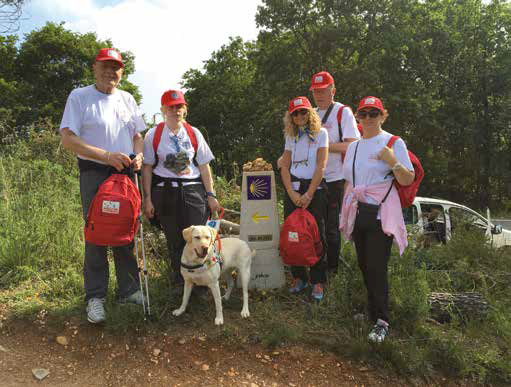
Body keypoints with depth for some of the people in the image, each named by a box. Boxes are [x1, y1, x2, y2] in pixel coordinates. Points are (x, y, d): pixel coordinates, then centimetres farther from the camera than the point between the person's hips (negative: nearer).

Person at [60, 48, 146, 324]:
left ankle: (129, 290, 20)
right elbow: (68, 138, -10)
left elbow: (138, 135, 16)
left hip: (125, 173, 5)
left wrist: (138, 155, -6)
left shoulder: (127, 99, 13)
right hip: (95, 174, -4)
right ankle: (95, 296, 12)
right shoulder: (79, 97, -2)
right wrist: (107, 155, -20)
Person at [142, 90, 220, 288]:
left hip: (193, 190, 1)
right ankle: (178, 278, 23)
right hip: (165, 192, 0)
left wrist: (210, 195, 6)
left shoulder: (194, 133, 9)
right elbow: (147, 168, 4)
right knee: (174, 240, 7)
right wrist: (147, 198, 0)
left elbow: (204, 166, 10)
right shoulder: (153, 135, 4)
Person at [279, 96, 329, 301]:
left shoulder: (320, 133, 1)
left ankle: (318, 282, 7)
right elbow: (284, 167, 6)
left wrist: (309, 194, -13)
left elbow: (321, 166, -7)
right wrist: (291, 193, -8)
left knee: (316, 234, -2)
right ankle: (299, 277, 16)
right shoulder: (291, 137, 13)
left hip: (315, 187, -3)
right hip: (293, 188, 4)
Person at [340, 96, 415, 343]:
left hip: (381, 214, -6)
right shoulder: (354, 146, 15)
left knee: (376, 267, -10)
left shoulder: (394, 143, -2)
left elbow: (408, 180, -7)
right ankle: (373, 311, 28)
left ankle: (382, 321, 1)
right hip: (357, 213, 6)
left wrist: (393, 162, -24)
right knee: (364, 265, 11)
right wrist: (345, 210, 15)